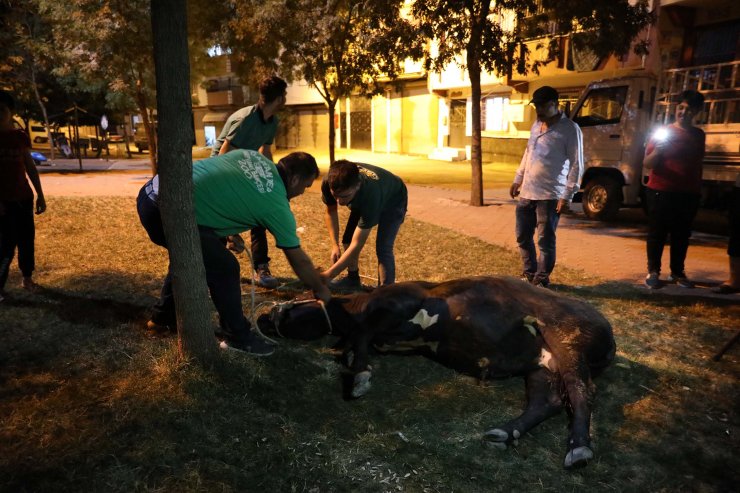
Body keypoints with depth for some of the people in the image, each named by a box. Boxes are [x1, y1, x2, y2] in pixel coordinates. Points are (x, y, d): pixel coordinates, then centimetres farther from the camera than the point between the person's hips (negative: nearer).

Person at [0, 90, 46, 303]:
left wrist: (40, 195, 10)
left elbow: (30, 167, 11)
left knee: (26, 239, 8)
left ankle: (27, 278, 21)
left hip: (23, 197, 4)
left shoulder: (21, 137, 5)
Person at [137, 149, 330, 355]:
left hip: (151, 191, 9)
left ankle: (163, 316, 46)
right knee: (224, 268, 1)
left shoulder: (253, 156, 12)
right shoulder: (278, 206, -4)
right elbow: (299, 262, 6)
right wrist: (321, 290, 22)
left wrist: (230, 231, 23)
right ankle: (237, 337, 15)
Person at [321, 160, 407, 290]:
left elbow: (357, 245, -43)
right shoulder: (328, 183, -34)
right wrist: (335, 245, -18)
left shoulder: (370, 195, -47)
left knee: (383, 248, -22)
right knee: (348, 239, 1)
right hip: (362, 200, 5)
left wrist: (328, 275, -43)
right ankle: (353, 279, 22)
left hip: (393, 201, -5)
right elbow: (331, 212, -10)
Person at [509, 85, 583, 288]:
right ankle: (528, 274, 29)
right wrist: (518, 179, 20)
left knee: (545, 240, 1)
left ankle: (541, 280, 15)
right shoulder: (536, 125, 13)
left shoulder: (570, 129, -9)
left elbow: (576, 165, -11)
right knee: (523, 237, 13)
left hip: (550, 196, -7)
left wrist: (567, 196, -16)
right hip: (526, 193, 7)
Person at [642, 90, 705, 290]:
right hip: (661, 192, -4)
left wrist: (699, 188, 21)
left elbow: (698, 163, 21)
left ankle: (677, 272, 19)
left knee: (682, 235, 9)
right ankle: (653, 272, 11)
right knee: (657, 233, 1)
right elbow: (647, 164, -8)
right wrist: (657, 151, -27)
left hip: (688, 194, 4)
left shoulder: (698, 135, 10)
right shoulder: (661, 132, -3)